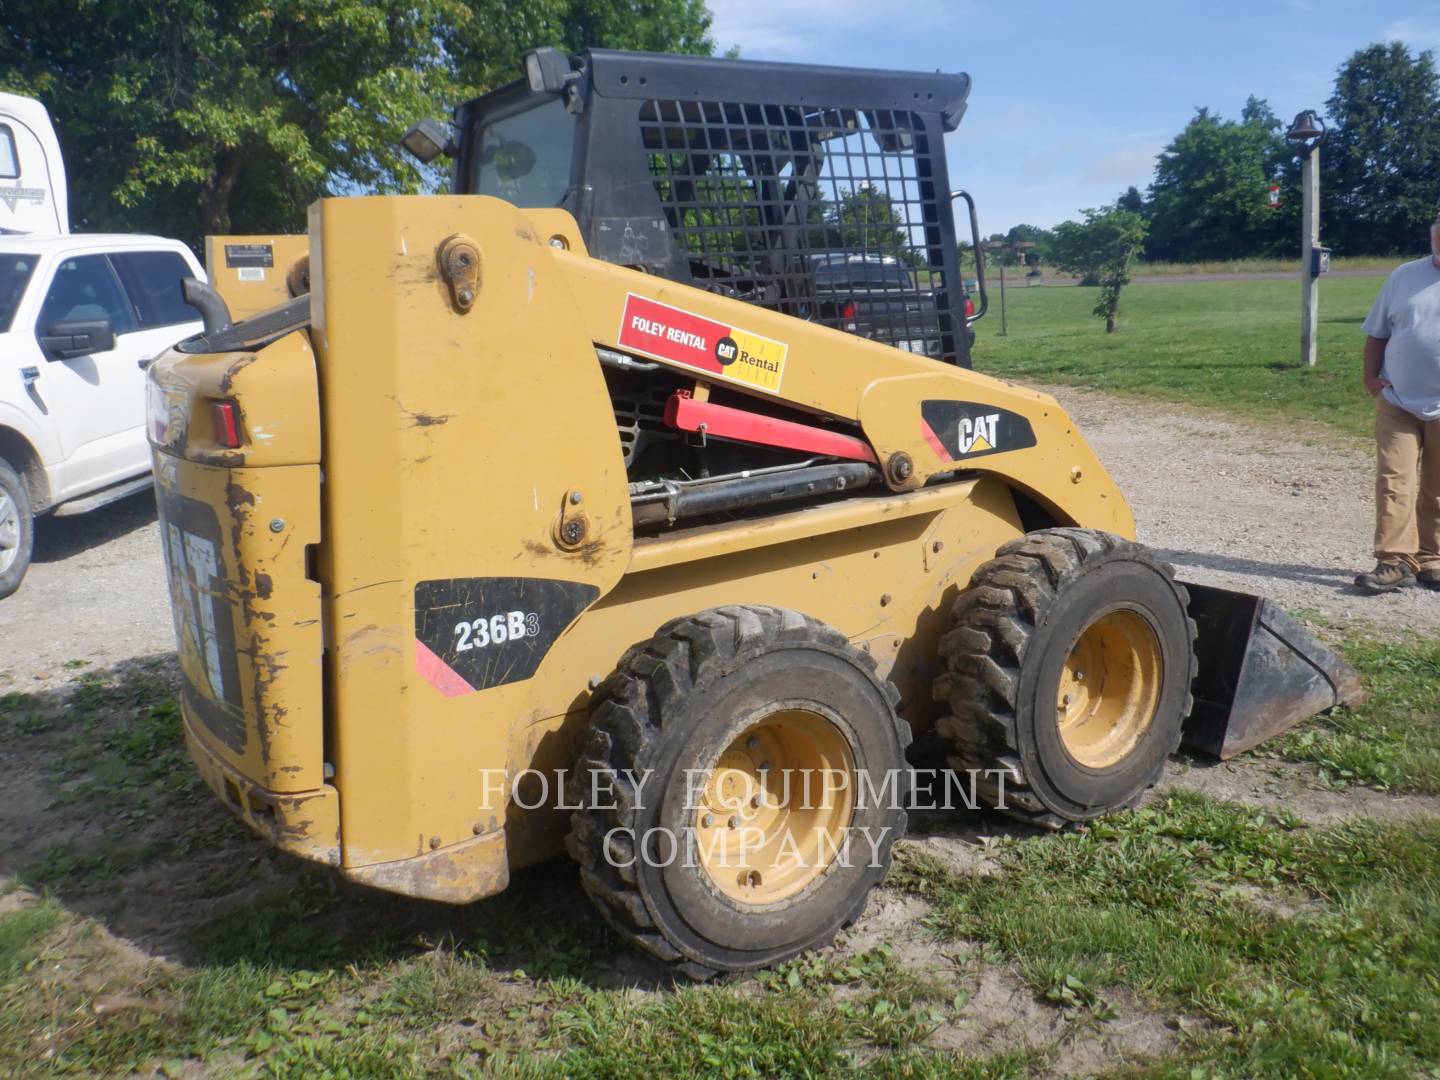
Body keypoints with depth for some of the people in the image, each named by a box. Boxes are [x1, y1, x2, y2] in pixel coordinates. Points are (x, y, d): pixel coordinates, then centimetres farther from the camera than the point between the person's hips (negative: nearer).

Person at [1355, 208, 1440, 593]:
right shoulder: (1404, 276, 6)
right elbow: (1377, 333, 11)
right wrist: (1371, 376, -1)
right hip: (1397, 402, 1)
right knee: (1393, 481, -7)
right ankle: (1395, 561, -5)